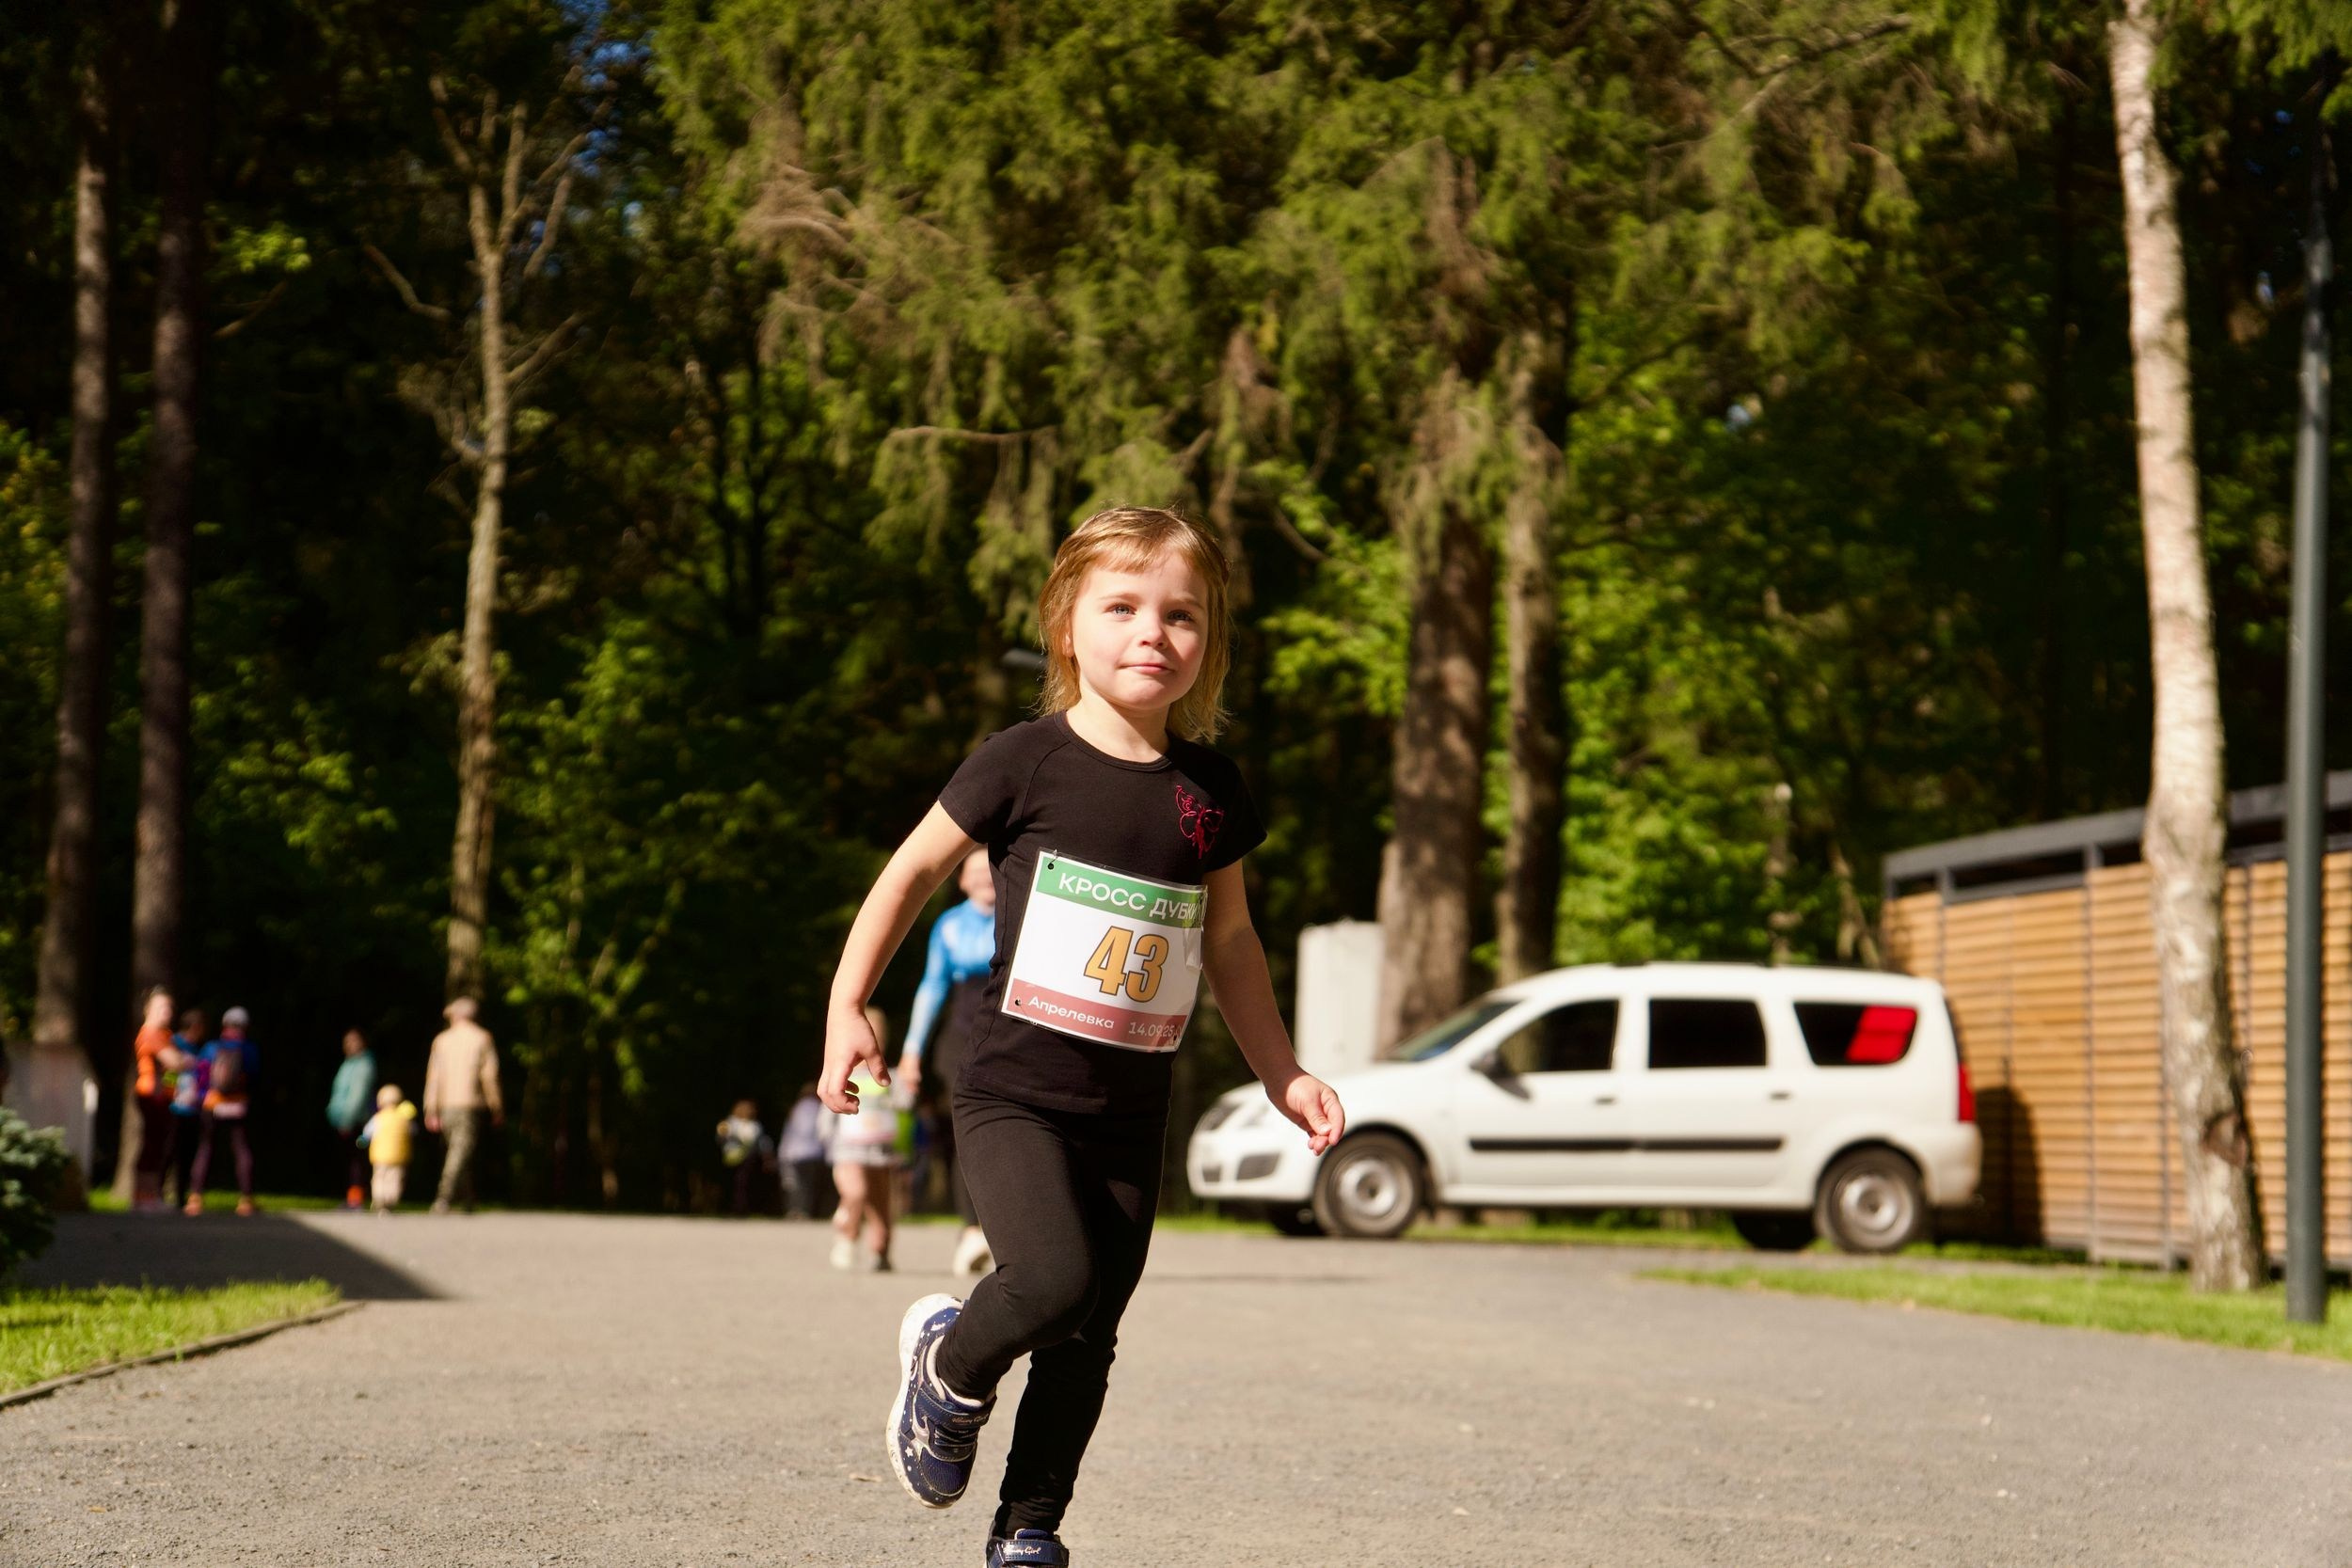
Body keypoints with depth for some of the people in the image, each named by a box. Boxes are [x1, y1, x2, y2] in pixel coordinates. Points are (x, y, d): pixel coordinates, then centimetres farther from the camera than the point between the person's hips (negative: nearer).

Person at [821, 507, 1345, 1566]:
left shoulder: (1210, 792, 3)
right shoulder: (1026, 762, -8)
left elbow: (1229, 941, 17)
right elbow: (912, 872, 4)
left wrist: (1282, 1075, 17)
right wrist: (847, 1010, 1)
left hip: (1130, 1117, 4)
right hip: (1012, 1092, -4)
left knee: (1087, 1339, 7)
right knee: (1054, 1278, -25)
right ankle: (948, 1373, 6)